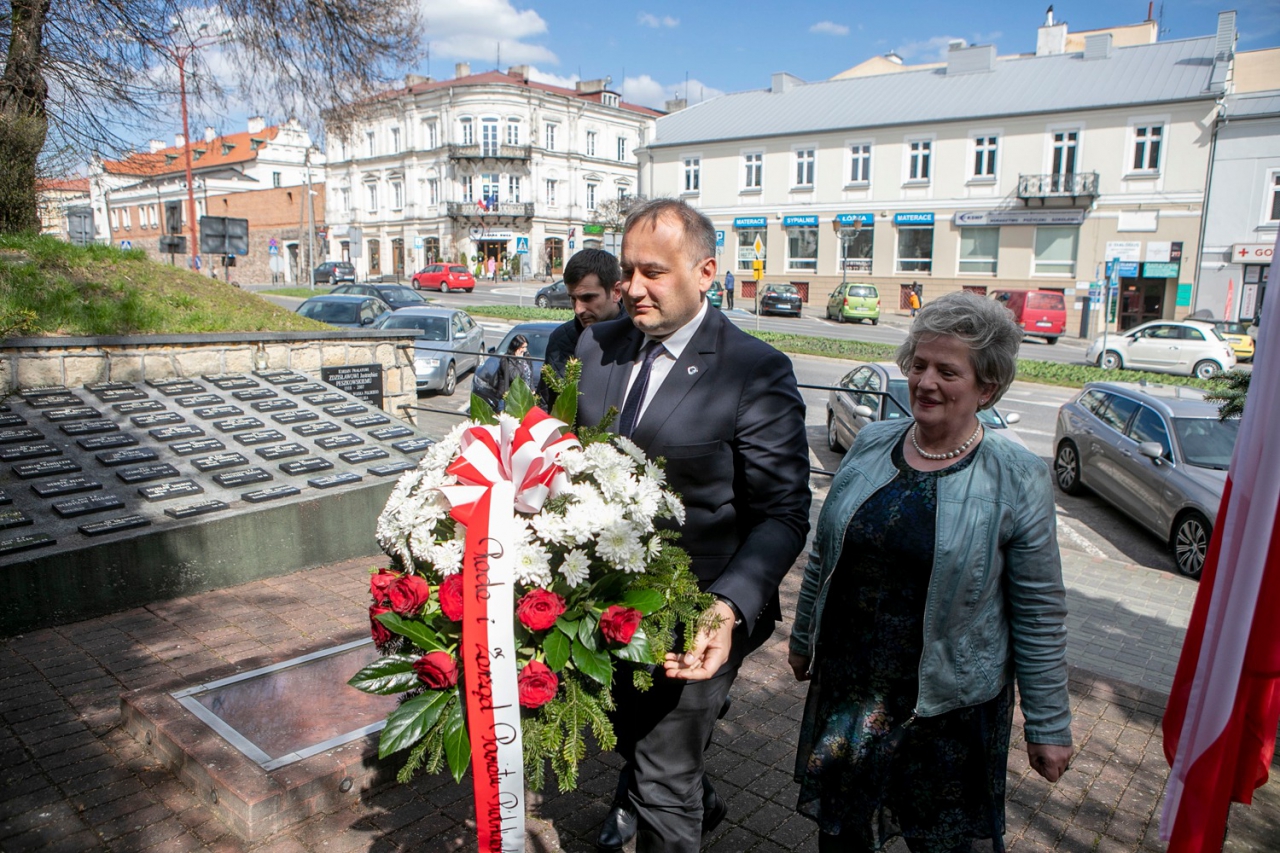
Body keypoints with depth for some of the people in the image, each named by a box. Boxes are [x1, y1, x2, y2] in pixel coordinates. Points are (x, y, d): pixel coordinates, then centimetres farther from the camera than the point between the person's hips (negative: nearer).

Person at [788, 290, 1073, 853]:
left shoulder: (1017, 480, -12)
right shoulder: (871, 443, -2)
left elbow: (1039, 616, -8)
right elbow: (824, 554, 9)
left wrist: (1049, 726, -4)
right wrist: (803, 637, 16)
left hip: (950, 707, -3)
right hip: (845, 684, 3)